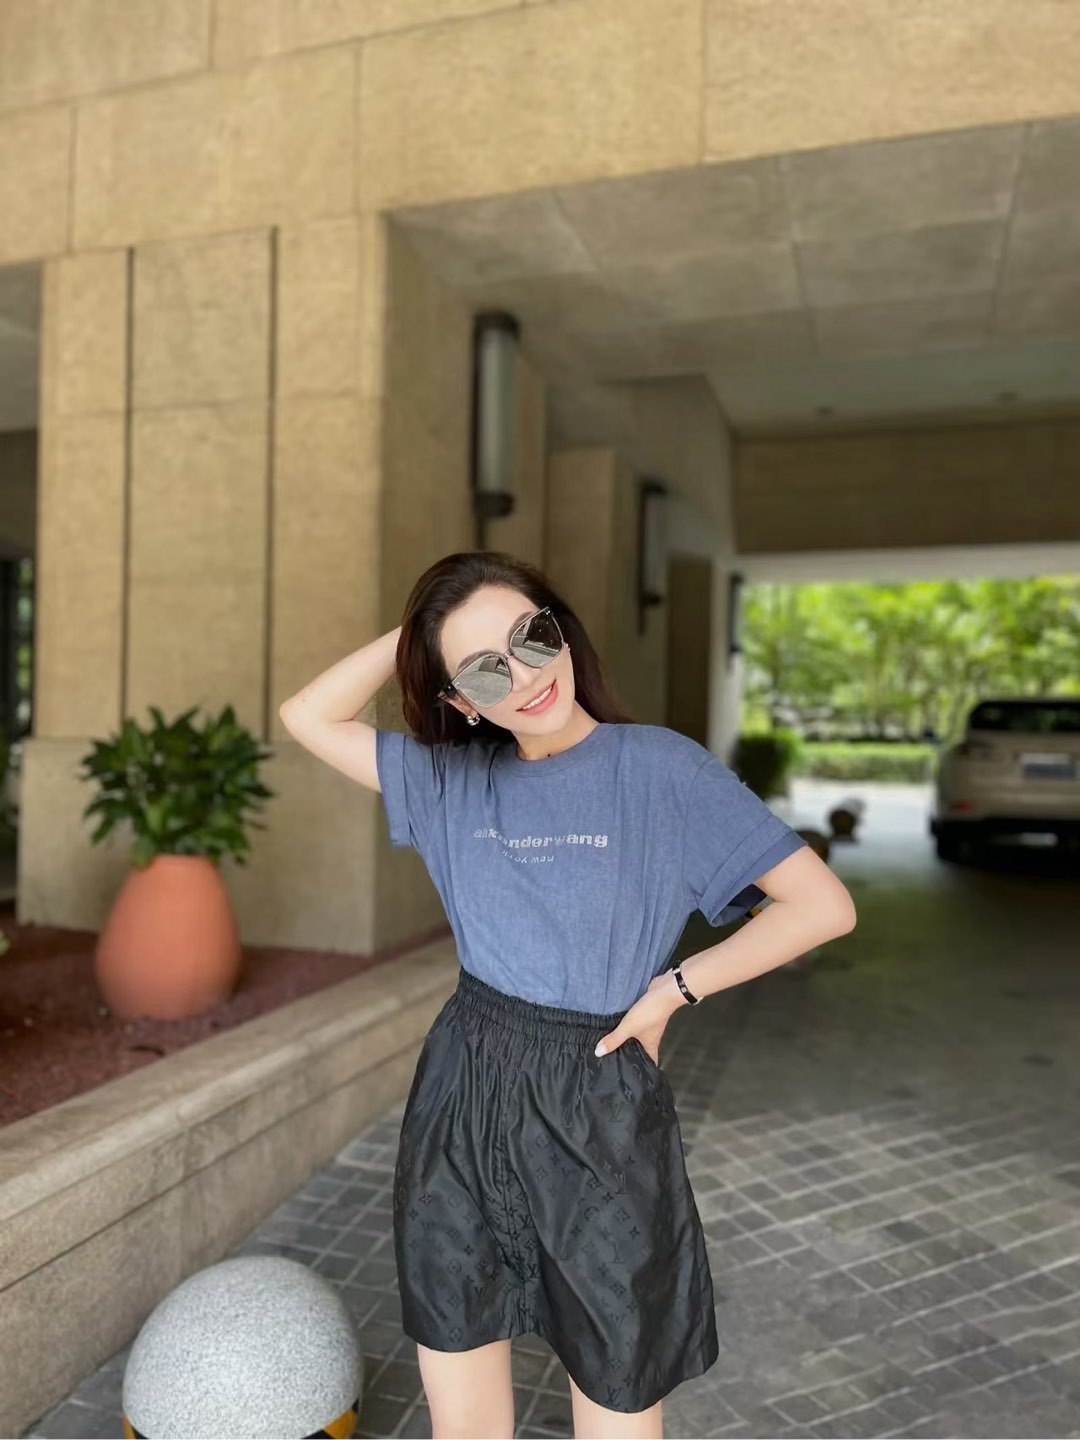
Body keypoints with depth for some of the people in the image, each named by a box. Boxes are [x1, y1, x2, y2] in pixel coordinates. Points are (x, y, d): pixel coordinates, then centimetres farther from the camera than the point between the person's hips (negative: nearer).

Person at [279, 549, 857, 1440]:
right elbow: (309, 717, 4)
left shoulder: (658, 766, -10)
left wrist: (676, 987, -10)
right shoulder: (453, 778, 3)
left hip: (600, 1116, -3)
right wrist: (412, 636, -4)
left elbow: (823, 905, -9)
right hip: (460, 1101, 4)